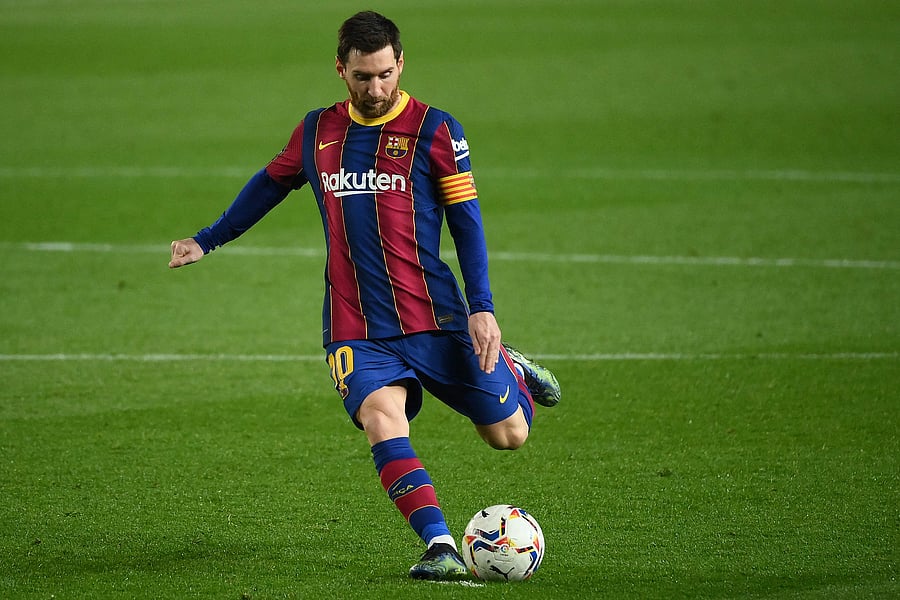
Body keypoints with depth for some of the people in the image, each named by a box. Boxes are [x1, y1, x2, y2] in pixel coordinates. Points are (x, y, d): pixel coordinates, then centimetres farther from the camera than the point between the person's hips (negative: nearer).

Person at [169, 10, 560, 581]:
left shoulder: (435, 130, -2)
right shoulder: (318, 131, 10)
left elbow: (467, 221, 0)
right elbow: (270, 183, 27)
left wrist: (483, 308, -8)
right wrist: (208, 240, 34)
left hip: (433, 316, -1)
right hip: (355, 329, 2)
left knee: (508, 435, 5)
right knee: (383, 422, -26)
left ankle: (511, 369, 40)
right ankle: (442, 549, -29)